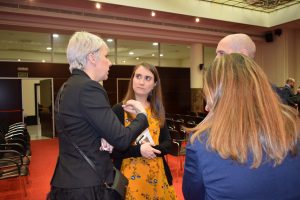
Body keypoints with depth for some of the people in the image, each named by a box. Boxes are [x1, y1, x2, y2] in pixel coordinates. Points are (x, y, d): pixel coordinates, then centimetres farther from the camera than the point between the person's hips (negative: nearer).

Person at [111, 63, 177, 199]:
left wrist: (154, 149, -14)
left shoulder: (157, 111, 6)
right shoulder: (119, 110, -7)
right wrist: (138, 150, -22)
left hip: (157, 174, 4)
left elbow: (168, 143, 5)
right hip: (130, 175, -4)